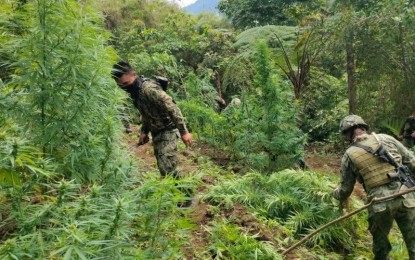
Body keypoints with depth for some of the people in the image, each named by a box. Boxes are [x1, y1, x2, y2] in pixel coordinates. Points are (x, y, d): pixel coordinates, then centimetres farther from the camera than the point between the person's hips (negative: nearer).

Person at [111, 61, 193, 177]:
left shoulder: (149, 88, -24)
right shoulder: (135, 91, 5)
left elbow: (173, 109, -26)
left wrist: (184, 132, -26)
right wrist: (144, 132, 9)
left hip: (168, 131, -9)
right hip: (156, 133, 9)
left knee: (166, 168, -14)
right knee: (165, 167, 14)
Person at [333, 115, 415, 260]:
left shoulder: (349, 155, 2)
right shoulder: (386, 139, 6)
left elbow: (346, 188, 10)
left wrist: (336, 195, 31)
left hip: (380, 205, -1)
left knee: (380, 245, 20)